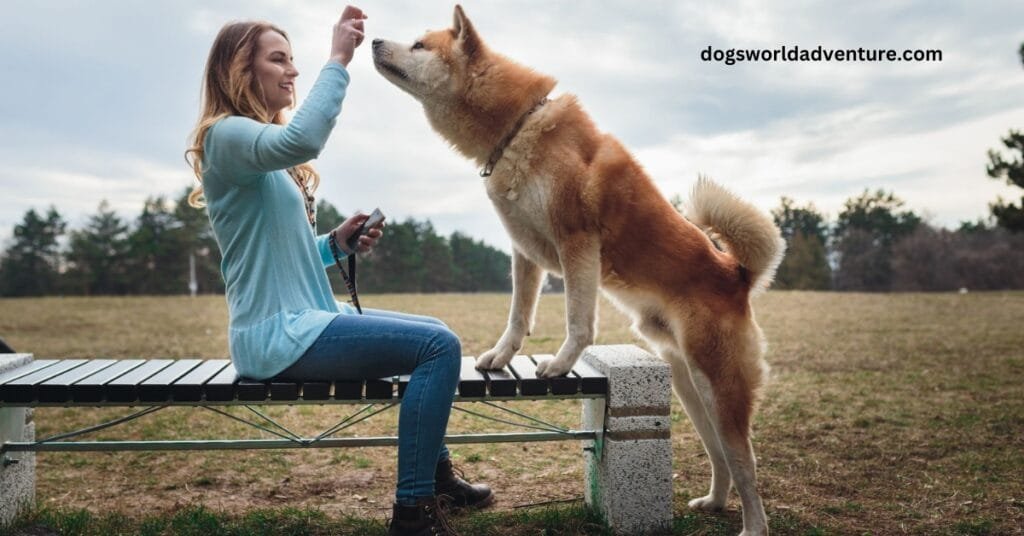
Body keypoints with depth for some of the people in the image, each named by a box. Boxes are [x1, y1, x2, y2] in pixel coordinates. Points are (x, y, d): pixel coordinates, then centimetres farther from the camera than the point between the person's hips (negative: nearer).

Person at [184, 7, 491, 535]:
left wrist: (337, 242, 3)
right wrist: (338, 59, -26)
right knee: (438, 347, -19)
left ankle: (435, 472, 30)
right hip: (278, 333, -10)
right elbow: (303, 140, -35)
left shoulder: (263, 148, 19)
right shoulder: (227, 135, -11)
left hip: (306, 317, 10)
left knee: (436, 335, 19)